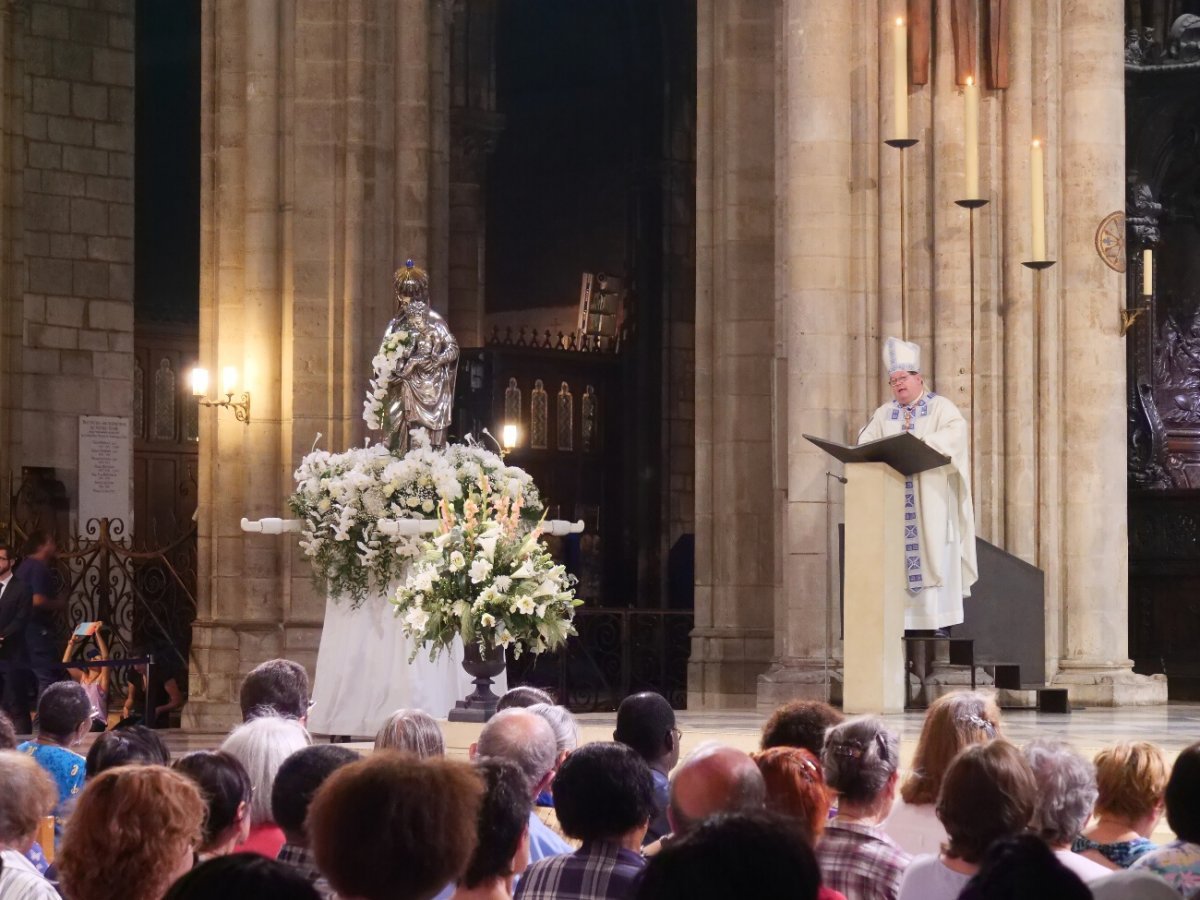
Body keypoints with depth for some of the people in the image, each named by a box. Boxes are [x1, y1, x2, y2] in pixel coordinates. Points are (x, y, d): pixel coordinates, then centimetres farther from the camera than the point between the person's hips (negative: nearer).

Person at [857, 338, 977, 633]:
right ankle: (907, 620, -4)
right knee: (899, 561, -3)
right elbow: (865, 441, 8)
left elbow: (955, 430, -14)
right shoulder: (884, 414, 18)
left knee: (933, 556, -9)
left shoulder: (940, 407, 4)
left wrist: (921, 442, -28)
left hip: (931, 500, -4)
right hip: (895, 502, 4)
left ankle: (938, 621, -9)